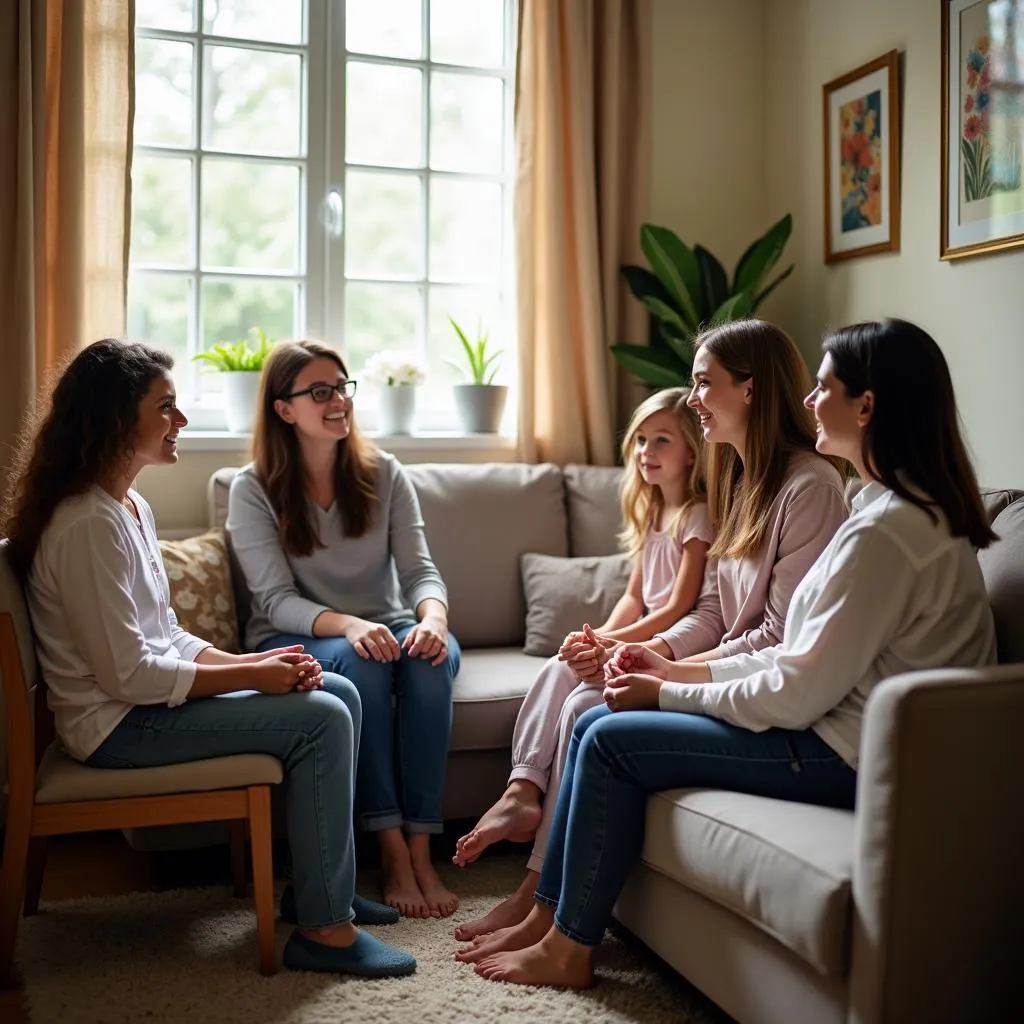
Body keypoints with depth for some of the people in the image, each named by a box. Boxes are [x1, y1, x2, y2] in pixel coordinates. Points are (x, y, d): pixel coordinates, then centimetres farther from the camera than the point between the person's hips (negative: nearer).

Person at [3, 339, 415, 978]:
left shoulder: (131, 505, 10)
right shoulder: (89, 524, -21)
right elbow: (127, 673, -23)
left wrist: (248, 662, -3)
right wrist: (250, 675, -17)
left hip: (151, 695, 10)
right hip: (118, 724, -10)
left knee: (339, 694, 5)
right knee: (321, 720, -19)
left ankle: (322, 881, 15)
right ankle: (324, 927, -9)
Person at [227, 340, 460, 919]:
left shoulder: (385, 474, 4)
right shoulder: (253, 490, -5)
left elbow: (419, 568, -5)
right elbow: (277, 600, -12)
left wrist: (433, 618, -30)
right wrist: (348, 626, -33)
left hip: (390, 630, 3)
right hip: (295, 640, -2)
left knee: (434, 658, -32)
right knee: (360, 663, -36)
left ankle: (421, 851, -29)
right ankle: (393, 852, -31)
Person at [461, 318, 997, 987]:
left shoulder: (885, 531, -23)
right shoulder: (912, 508, 10)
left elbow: (797, 696, -23)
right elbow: (806, 657, 11)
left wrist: (665, 694, -9)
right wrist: (680, 671, 5)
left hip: (848, 754, -10)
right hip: (844, 727, 10)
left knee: (612, 741, -8)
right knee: (596, 723, 4)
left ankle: (569, 948, 8)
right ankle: (547, 916, 13)